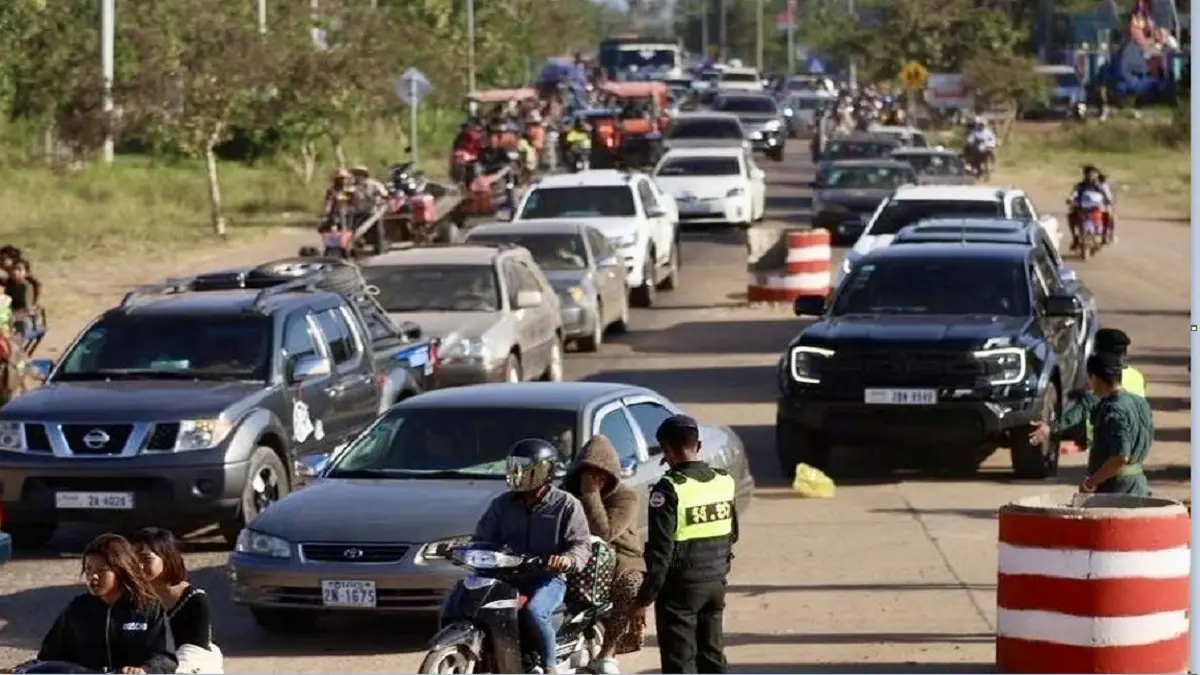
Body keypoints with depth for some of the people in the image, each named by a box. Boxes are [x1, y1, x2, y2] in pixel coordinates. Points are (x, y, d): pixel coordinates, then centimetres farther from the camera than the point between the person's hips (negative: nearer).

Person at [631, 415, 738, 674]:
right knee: (712, 654, 17)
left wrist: (644, 599, -14)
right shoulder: (725, 482, 3)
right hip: (716, 582, 7)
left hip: (681, 587, -7)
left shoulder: (669, 489, -18)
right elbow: (732, 535, 14)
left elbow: (660, 550, -19)